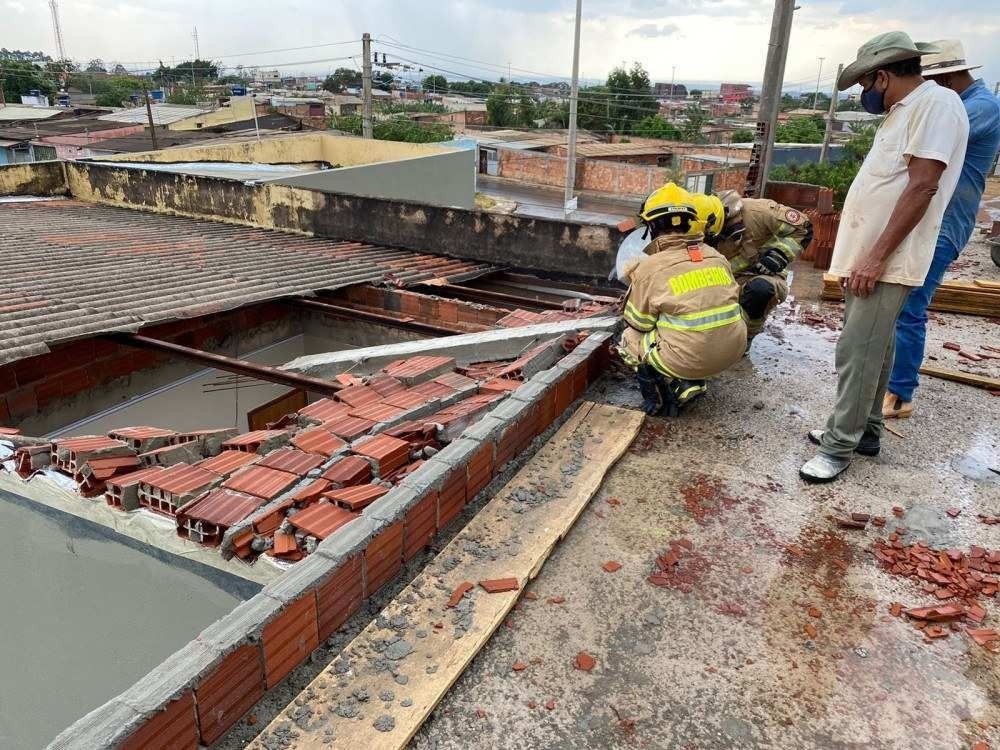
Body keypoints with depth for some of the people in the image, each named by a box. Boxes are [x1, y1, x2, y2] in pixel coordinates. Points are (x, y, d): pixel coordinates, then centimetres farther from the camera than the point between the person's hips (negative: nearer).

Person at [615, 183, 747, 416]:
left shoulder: (649, 268, -8)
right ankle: (692, 382, 18)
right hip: (731, 353, 6)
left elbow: (638, 323, 1)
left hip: (688, 359, -5)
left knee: (629, 339, 16)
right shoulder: (717, 258, 6)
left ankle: (661, 395, 2)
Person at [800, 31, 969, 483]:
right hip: (866, 258, 10)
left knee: (858, 354, -7)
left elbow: (922, 186, -20)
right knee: (871, 350, 15)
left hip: (886, 263, -10)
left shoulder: (936, 103, -11)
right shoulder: (901, 112, 19)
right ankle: (863, 430, 26)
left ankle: (840, 446, 1)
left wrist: (877, 257, -22)